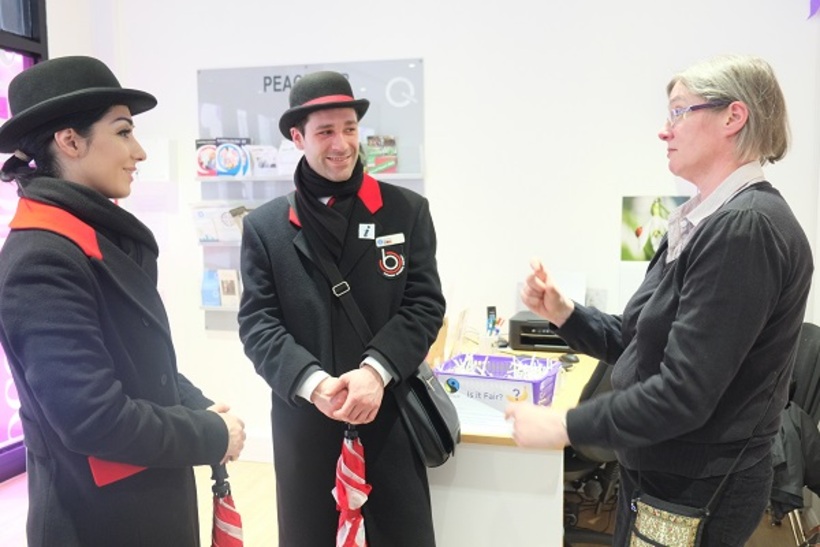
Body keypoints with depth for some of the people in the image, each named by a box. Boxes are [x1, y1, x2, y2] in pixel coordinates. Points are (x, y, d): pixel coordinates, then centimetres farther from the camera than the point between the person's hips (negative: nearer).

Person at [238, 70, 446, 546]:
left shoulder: (407, 211, 1)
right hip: (303, 420, 1)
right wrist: (311, 381, -19)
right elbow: (257, 322, -3)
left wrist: (376, 370, -18)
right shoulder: (265, 225, 2)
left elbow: (425, 305, -3)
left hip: (391, 415, 0)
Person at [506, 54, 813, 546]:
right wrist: (563, 313, -5)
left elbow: (684, 393, -27)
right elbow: (638, 344, 8)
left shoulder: (746, 228, -23)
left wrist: (564, 427, -20)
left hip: (696, 492, -8)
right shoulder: (704, 222, 6)